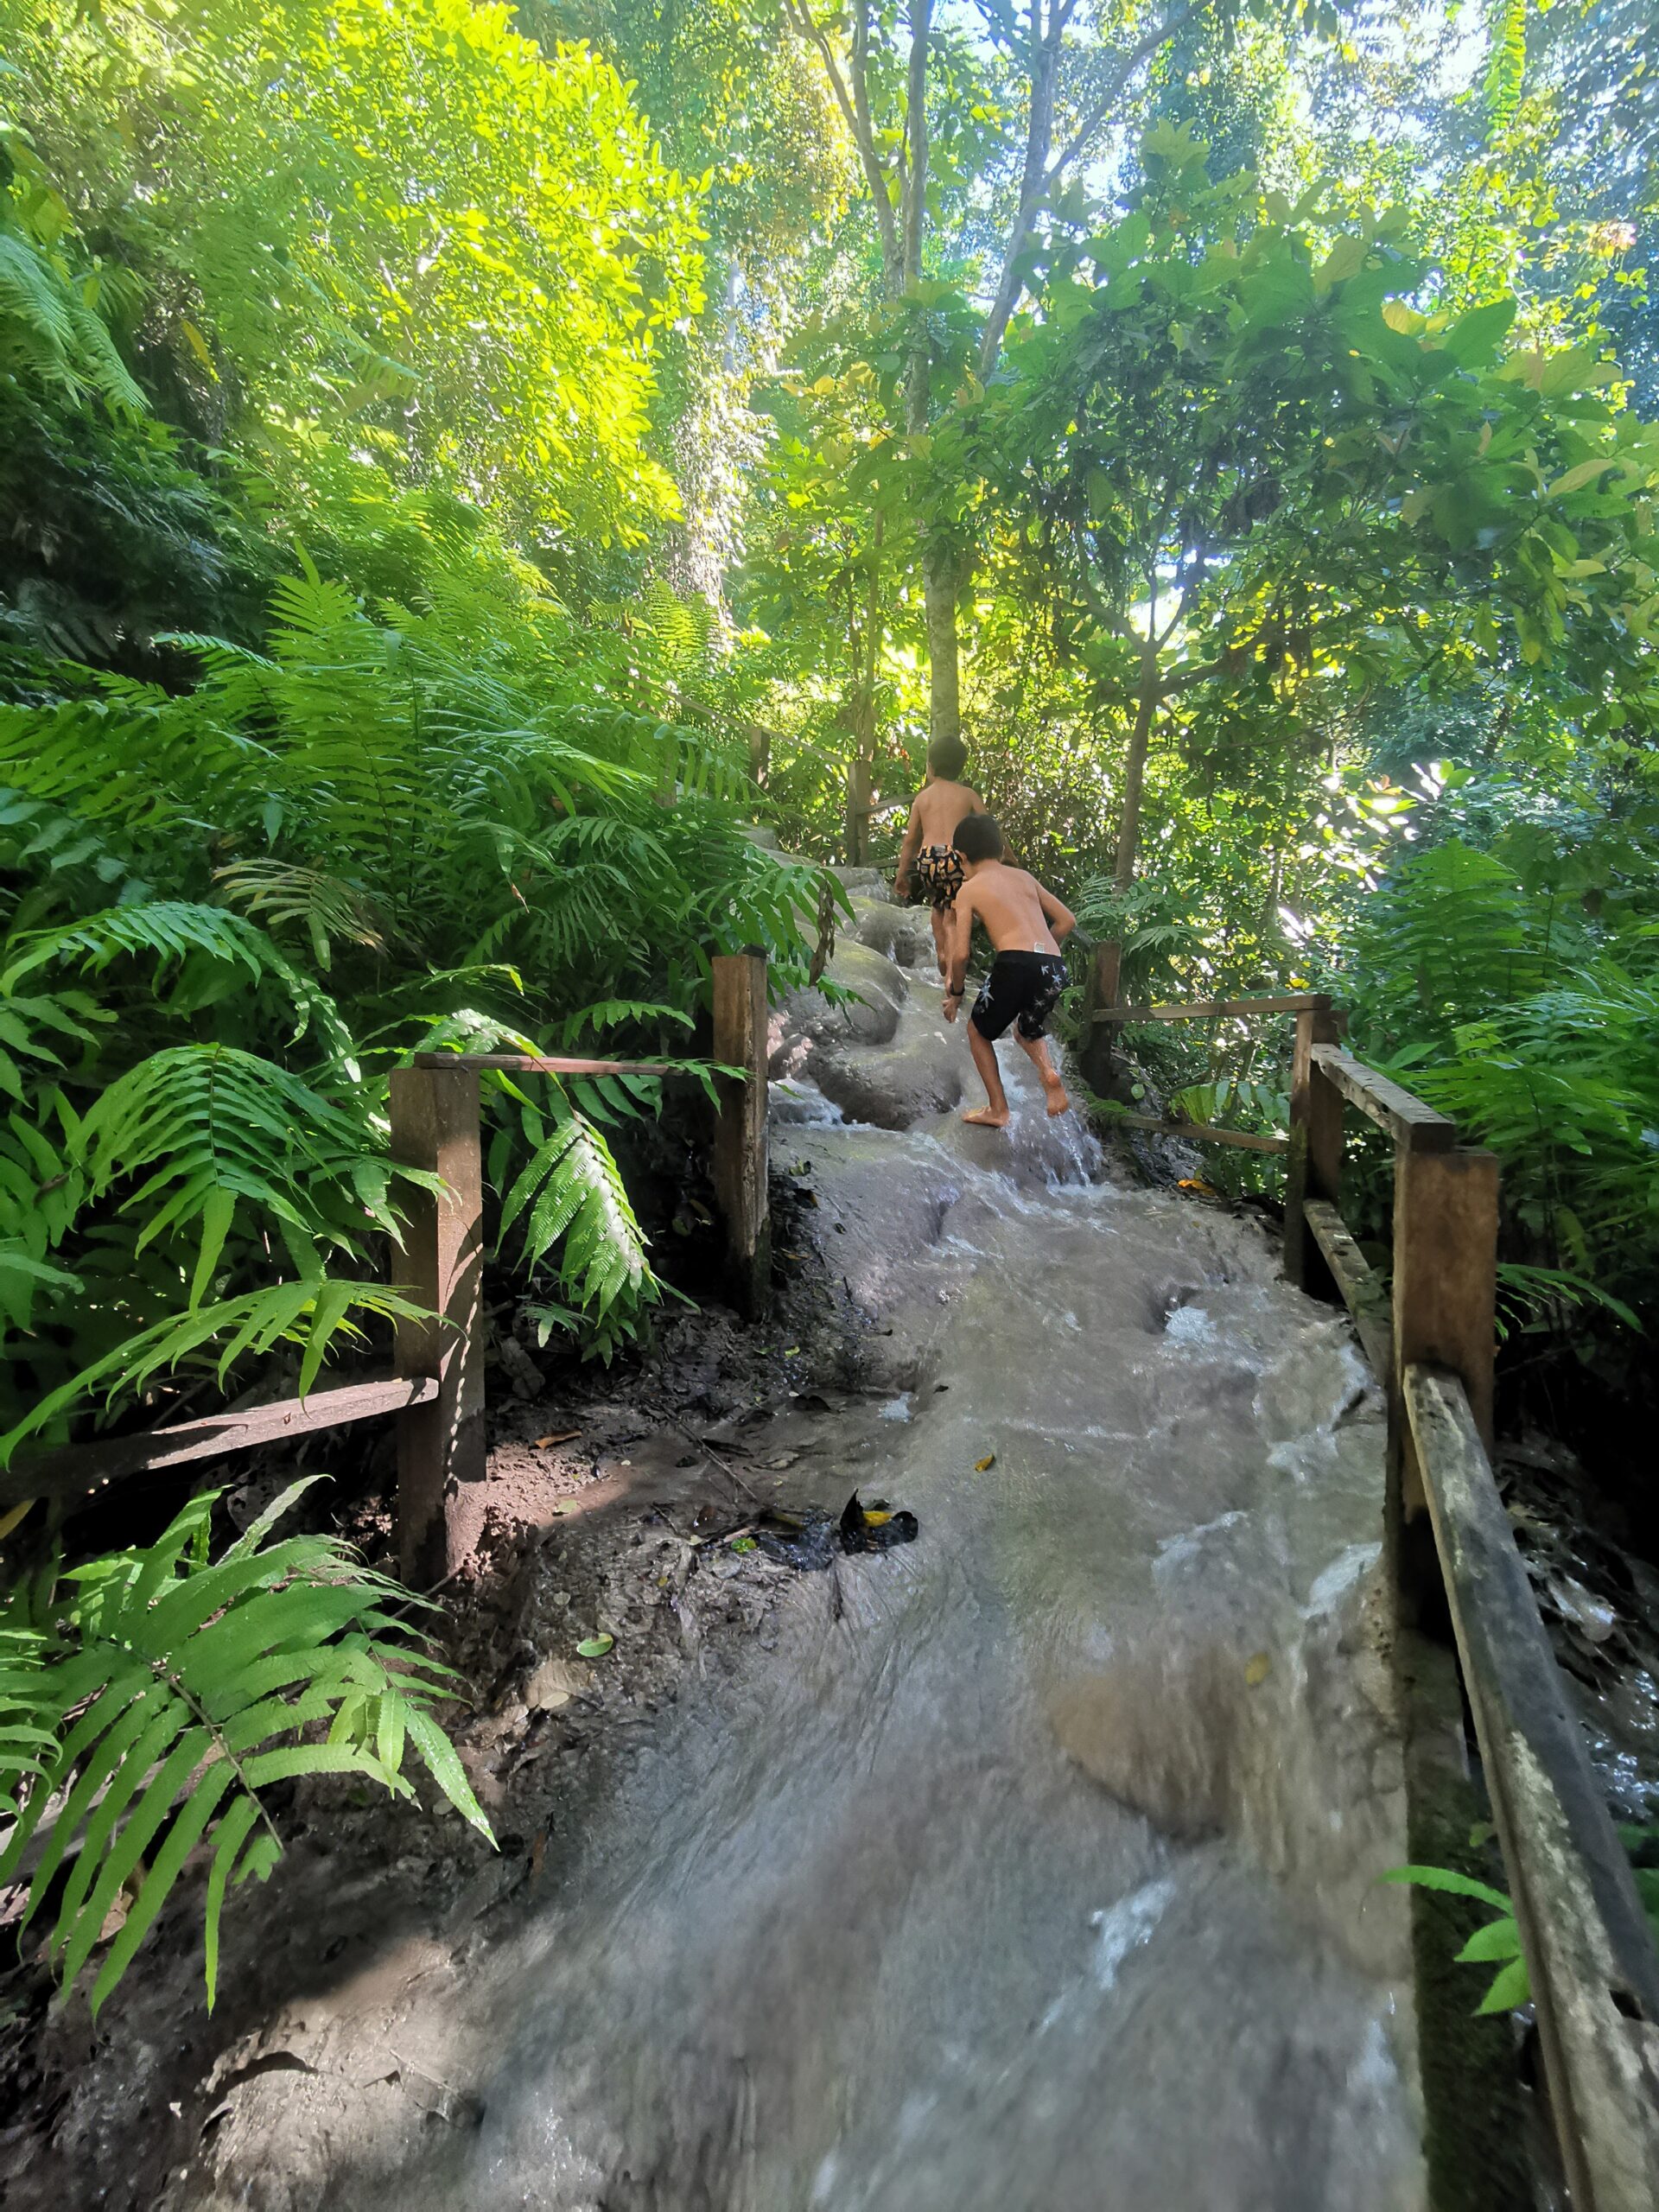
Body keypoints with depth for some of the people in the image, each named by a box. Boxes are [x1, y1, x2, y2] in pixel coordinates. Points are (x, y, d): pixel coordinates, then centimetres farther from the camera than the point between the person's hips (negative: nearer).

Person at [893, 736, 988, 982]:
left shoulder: (922, 797, 15)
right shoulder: (968, 794, 10)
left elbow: (910, 840, 15)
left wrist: (902, 874, 22)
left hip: (926, 859, 2)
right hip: (956, 857, -2)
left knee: (938, 907, 28)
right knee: (953, 918, 0)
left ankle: (942, 956, 17)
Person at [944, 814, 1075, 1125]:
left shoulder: (969, 889, 7)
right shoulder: (1024, 877, 21)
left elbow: (961, 953, 1)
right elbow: (1067, 920, 22)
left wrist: (955, 993, 16)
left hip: (1015, 965, -5)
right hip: (1054, 969, 5)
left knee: (978, 1031, 20)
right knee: (1027, 1031, 32)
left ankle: (998, 1110, 17)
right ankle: (1049, 1071, 2)